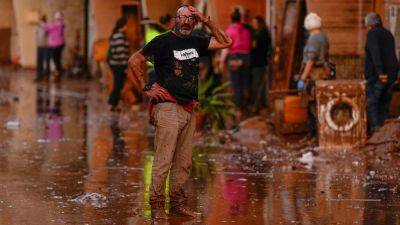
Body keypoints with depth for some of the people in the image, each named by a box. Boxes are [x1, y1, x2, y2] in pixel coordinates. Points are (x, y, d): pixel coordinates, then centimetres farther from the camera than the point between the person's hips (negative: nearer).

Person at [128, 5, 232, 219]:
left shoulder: (196, 42, 14)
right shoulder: (163, 41, -3)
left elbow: (226, 42, 17)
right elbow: (134, 61, -2)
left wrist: (207, 22, 8)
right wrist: (146, 88, -6)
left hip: (189, 110, 6)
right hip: (168, 108, -6)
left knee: (184, 162, 10)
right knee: (163, 161, -8)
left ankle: (177, 202, 19)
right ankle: (156, 204, -2)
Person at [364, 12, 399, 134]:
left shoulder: (372, 33, -8)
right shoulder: (388, 34, 17)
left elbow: (375, 53, -21)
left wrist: (380, 72, -26)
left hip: (378, 75, -8)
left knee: (371, 103, -6)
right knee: (384, 103, 12)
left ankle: (375, 128, -15)